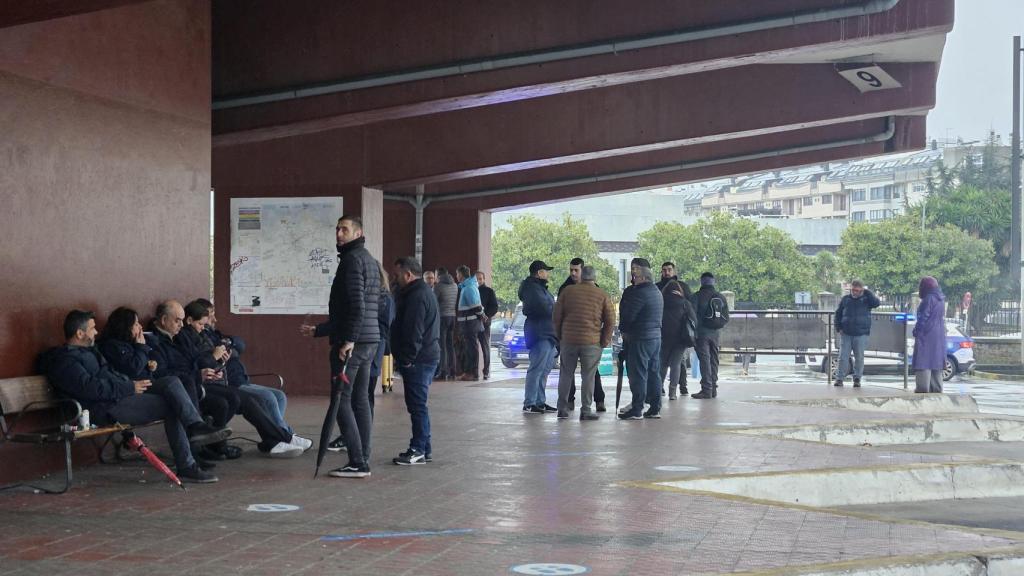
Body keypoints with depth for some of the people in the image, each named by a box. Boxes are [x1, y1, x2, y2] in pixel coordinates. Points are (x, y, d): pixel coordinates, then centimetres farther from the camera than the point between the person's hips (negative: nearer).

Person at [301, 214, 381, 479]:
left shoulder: (352, 259, -10)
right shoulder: (370, 260, 21)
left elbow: (356, 304, -22)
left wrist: (349, 339, -25)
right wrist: (318, 330, 29)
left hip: (352, 342, -10)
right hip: (369, 340, 10)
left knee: (341, 399, -7)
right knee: (360, 400, 10)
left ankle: (357, 462, -10)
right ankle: (363, 461, 11)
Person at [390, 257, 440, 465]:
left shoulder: (416, 296, -16)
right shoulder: (425, 292, 19)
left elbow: (413, 332, -21)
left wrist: (406, 359, -18)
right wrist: (406, 357, 22)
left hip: (418, 360, -11)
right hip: (428, 356, 11)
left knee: (417, 405, -7)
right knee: (419, 405, 14)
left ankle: (418, 450, -5)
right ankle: (424, 449, 19)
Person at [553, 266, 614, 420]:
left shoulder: (568, 291, 4)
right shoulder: (602, 296, 1)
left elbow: (556, 316, 5)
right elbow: (610, 321, -1)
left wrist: (559, 336, 15)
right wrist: (604, 341, 7)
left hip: (568, 339, 2)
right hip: (592, 342, -2)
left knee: (566, 375, 11)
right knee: (588, 377, 2)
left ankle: (562, 409, 15)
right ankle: (585, 411, 0)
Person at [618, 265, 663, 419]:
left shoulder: (640, 293, -16)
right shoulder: (657, 293, 14)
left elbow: (628, 315, -16)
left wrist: (623, 330, 3)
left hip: (641, 338, -9)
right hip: (656, 336, 9)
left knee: (638, 374, -6)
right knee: (653, 373, 12)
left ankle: (637, 410, -6)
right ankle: (655, 408, 15)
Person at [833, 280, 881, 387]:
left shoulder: (866, 299, 3)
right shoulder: (845, 299, 8)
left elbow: (877, 303, -16)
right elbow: (838, 314, 14)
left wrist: (867, 292, -12)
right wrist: (838, 328, 4)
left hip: (861, 334, -1)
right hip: (846, 334, 1)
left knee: (859, 357, 3)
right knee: (843, 356, -1)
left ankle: (857, 379, 12)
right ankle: (839, 378, 3)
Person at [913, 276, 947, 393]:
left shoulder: (929, 299, -14)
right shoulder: (940, 299, 13)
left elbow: (923, 317, -17)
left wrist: (916, 331, -7)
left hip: (927, 335, -9)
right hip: (939, 337, 9)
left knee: (923, 362, -10)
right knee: (936, 362, 14)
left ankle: (923, 388, -16)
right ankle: (936, 388, 16)